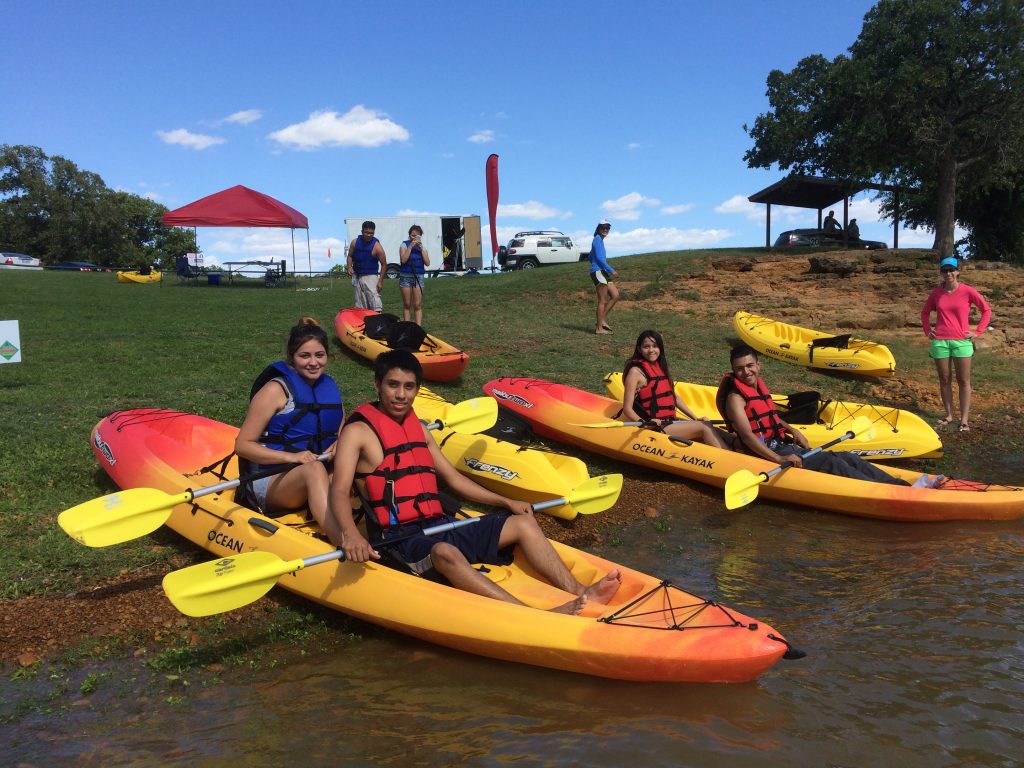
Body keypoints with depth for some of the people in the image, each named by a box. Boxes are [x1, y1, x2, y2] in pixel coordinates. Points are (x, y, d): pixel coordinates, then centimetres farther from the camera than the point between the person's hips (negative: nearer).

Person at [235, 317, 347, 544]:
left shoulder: (329, 387, 11)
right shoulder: (276, 390, -5)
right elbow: (242, 445, -8)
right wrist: (291, 457, -21)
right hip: (270, 482, -6)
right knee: (314, 469, -38)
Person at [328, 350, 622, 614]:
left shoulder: (417, 428, 18)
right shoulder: (358, 431, -3)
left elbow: (452, 477, 23)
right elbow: (339, 491, -17)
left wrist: (506, 501, 15)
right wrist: (351, 534, -37)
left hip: (439, 527, 8)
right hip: (401, 538, -8)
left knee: (523, 523, -3)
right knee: (444, 552, -39)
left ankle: (579, 594, -19)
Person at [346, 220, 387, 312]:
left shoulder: (376, 246, -11)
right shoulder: (355, 242, 1)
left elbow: (384, 264, -7)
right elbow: (350, 256, 15)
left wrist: (380, 281, -12)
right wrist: (349, 267, -5)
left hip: (371, 277, -5)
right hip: (357, 276, 5)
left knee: (374, 300, -17)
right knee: (360, 304, 9)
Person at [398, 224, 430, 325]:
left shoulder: (423, 247, 10)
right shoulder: (404, 245, 2)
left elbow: (427, 263, -2)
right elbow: (404, 259, -14)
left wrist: (421, 248, -8)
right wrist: (411, 246, -14)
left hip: (418, 276, 2)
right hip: (406, 276, -2)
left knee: (418, 305, -4)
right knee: (407, 305, 2)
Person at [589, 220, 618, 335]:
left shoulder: (599, 240, 21)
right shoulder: (598, 239, -8)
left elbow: (591, 257, 28)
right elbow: (599, 257, -17)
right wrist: (611, 270, -14)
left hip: (603, 273, 10)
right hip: (598, 272, -10)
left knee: (615, 296, 7)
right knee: (602, 300, -8)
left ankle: (602, 320, 8)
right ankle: (599, 328, -5)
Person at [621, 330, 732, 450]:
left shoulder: (660, 367, 16)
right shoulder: (636, 371, -7)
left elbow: (674, 397, 20)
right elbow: (627, 409, -11)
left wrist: (695, 418, 12)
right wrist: (645, 423, -28)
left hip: (669, 423, 7)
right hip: (655, 427, -7)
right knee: (705, 428, -21)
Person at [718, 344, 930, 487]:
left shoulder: (758, 386, 16)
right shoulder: (735, 397, -13)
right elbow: (747, 435, -24)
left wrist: (791, 430, 13)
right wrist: (779, 460, -33)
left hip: (782, 445, 9)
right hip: (769, 453, -9)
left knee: (844, 457, -5)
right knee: (831, 463, -22)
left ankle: (903, 486, -11)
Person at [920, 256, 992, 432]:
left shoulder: (967, 291, -3)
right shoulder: (937, 292, 5)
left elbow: (987, 310, 3)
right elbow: (925, 312, 20)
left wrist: (977, 332, -2)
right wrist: (927, 330, 9)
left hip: (961, 342, -2)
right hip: (940, 341, 3)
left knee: (964, 381, 1)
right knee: (944, 380, 8)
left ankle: (964, 419, 5)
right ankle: (949, 416, 18)